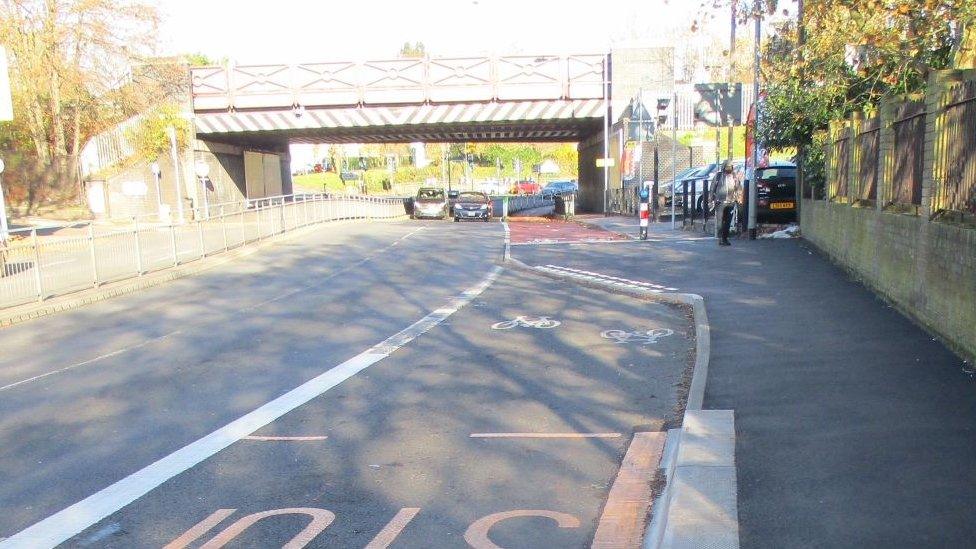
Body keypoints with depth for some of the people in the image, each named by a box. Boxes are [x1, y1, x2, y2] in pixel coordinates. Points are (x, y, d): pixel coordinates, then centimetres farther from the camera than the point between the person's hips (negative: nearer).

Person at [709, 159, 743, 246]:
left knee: (728, 221, 6)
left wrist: (738, 199, 4)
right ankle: (721, 238, -8)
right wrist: (713, 199, 0)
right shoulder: (718, 176, 3)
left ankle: (725, 238, 15)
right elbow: (712, 188, 6)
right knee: (720, 221, -8)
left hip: (731, 202, 3)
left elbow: (739, 188, 12)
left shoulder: (735, 176, 7)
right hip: (720, 202, -3)